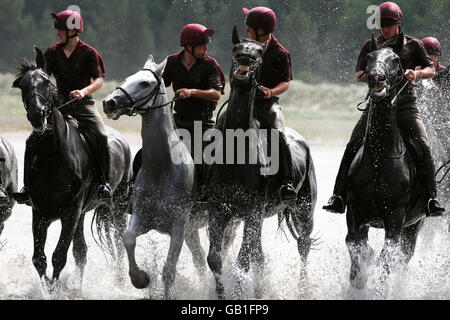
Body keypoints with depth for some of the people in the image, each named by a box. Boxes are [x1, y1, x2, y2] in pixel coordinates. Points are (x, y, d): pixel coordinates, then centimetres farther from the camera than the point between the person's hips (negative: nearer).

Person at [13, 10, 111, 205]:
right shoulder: (52, 52, 8)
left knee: (100, 137, -28)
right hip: (60, 104, 3)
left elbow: (99, 80, -10)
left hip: (83, 103, -3)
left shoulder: (88, 53, -3)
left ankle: (104, 184, -23)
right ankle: (29, 186, -6)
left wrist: (84, 91, -29)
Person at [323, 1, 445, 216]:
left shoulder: (412, 45, 7)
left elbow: (431, 70, 7)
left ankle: (432, 198, -21)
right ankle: (339, 196, -15)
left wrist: (417, 73, -16)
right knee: (353, 147, -14)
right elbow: (358, 75, 5)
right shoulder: (371, 46, 9)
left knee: (423, 146, -20)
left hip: (405, 104, -1)